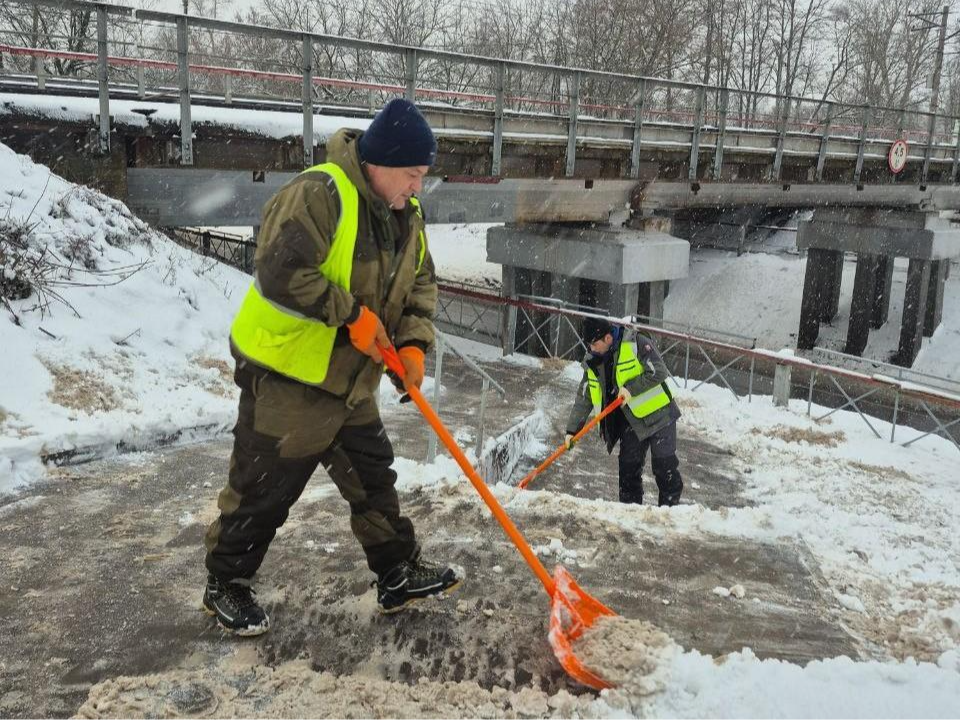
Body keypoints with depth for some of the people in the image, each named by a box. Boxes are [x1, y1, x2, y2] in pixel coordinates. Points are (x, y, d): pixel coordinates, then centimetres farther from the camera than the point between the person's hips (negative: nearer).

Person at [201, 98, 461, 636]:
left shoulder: (407, 214, 6)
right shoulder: (318, 194, -22)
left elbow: (421, 283, 13)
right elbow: (280, 273, -30)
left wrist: (413, 343, -4)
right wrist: (353, 314, -25)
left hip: (350, 381, 8)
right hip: (287, 376, -8)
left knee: (374, 478, 16)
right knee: (263, 490, 5)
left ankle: (400, 576, 32)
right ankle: (226, 586, 26)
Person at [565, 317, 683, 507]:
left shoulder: (636, 344, -17)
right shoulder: (592, 362, 1)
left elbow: (659, 372, -20)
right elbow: (583, 398, 4)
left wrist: (631, 388, -25)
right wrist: (572, 429, -1)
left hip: (658, 414, -5)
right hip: (631, 420, 5)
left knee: (664, 466, -2)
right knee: (629, 467, 4)